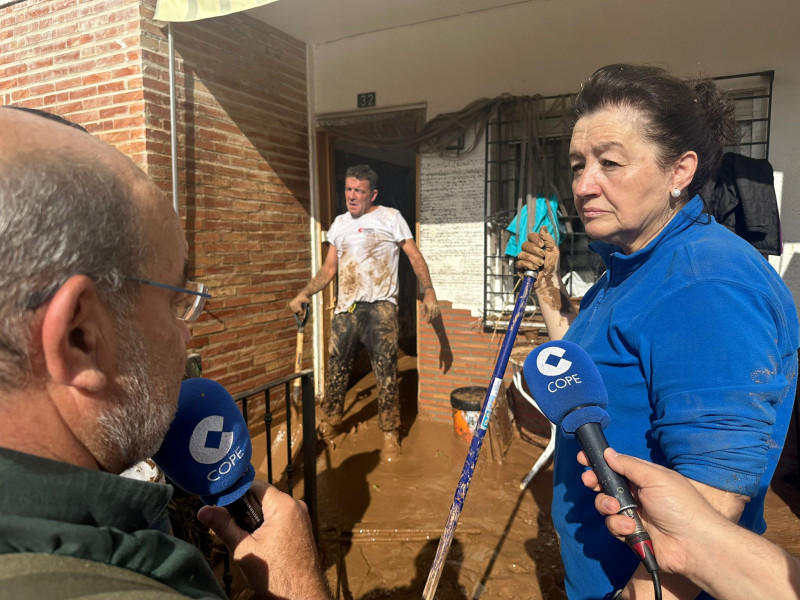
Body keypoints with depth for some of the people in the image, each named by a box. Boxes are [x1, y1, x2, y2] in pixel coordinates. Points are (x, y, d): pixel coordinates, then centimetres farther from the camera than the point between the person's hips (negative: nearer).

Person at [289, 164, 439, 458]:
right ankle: (330, 424, 27)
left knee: (386, 373, -2)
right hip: (345, 308, 4)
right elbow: (328, 269, 16)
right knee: (336, 370, 9)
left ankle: (390, 434, 12)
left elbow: (415, 257, 1)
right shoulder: (339, 223, 16)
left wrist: (429, 292, -10)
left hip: (380, 307, -4)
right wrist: (304, 294, 2)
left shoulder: (390, 218, 3)